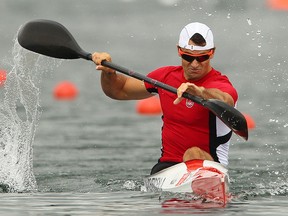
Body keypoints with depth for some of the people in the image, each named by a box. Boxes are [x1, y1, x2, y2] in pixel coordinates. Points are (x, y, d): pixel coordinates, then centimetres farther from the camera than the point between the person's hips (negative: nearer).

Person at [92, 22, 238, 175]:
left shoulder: (220, 85, -9)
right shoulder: (166, 76, 11)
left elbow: (225, 101, -37)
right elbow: (120, 91, 23)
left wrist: (199, 91, -58)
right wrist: (108, 72, 1)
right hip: (168, 164, 5)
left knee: (194, 154, -38)